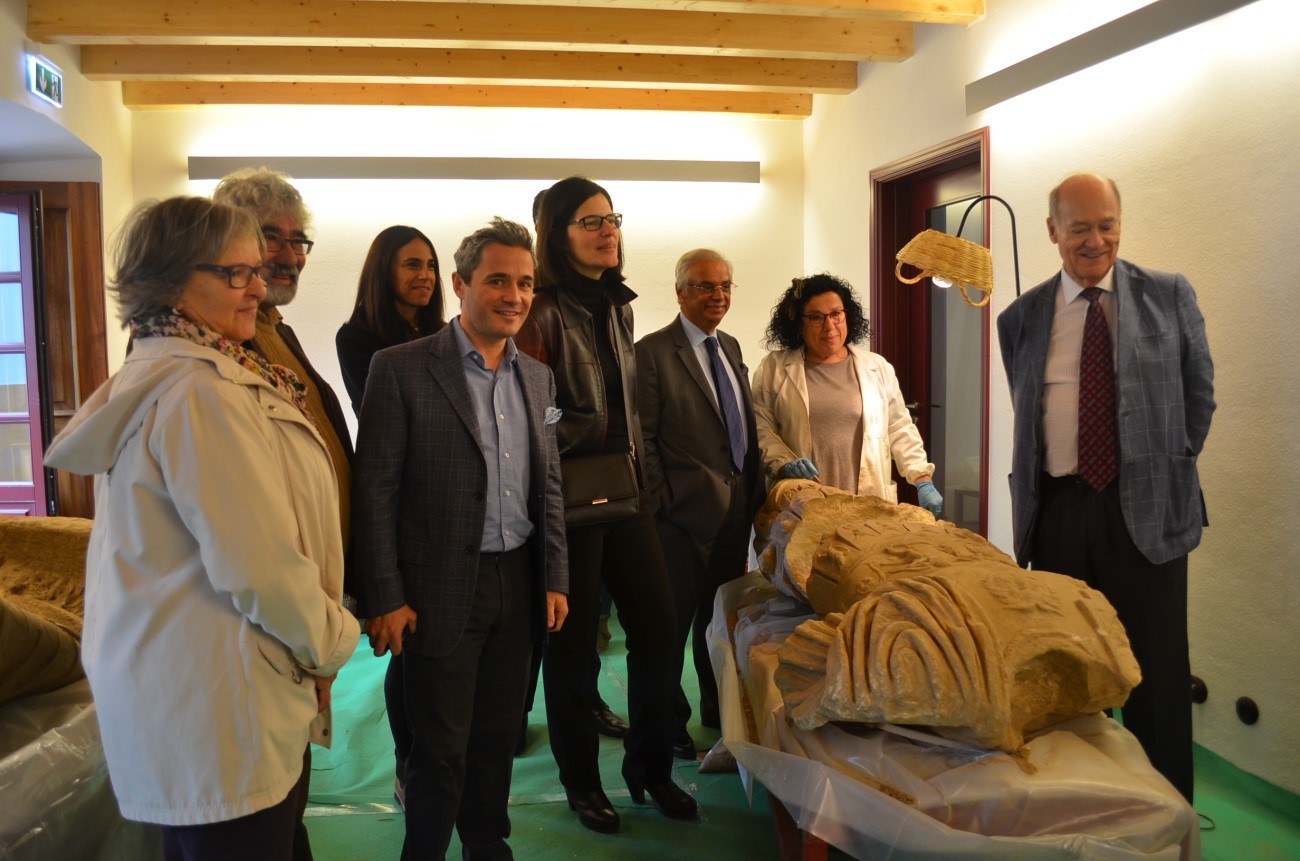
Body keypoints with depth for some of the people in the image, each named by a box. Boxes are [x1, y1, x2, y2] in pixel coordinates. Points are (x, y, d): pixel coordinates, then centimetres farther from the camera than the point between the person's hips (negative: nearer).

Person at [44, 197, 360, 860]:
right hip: (218, 705, -10)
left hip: (163, 676, 10)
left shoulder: (150, 375, 11)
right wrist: (329, 644, -7)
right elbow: (259, 565, -25)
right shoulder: (201, 389, -21)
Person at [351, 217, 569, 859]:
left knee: (498, 739, 18)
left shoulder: (537, 378, 8)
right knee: (440, 753, 7)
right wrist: (384, 599, -12)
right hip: (440, 593, -5)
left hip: (520, 587, 5)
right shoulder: (401, 369, -10)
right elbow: (375, 491, -10)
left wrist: (555, 580, 8)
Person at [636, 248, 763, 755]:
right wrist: (661, 503, -15)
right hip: (686, 507, -7)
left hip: (736, 505, 7)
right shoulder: (653, 352, -10)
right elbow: (643, 439, -12)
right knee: (674, 619, 6)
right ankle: (668, 721, 22)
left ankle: (720, 709, 35)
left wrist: (754, 487, 11)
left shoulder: (730, 348, 13)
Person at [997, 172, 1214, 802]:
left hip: (1147, 511, -1)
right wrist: (1049, 481, 8)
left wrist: (1168, 472, 6)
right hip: (1058, 510, 2)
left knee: (1155, 672, 3)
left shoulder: (1169, 296, 3)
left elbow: (1199, 395, 9)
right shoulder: (1021, 317, 6)